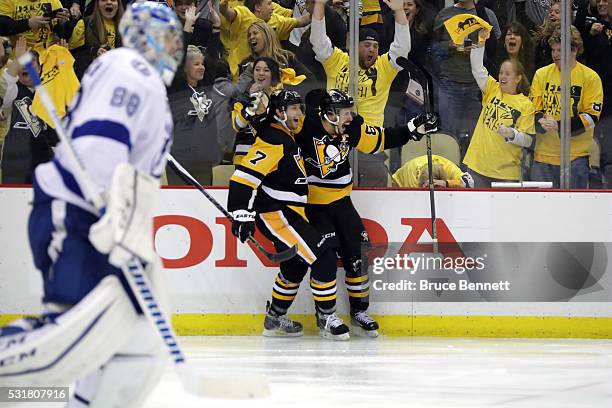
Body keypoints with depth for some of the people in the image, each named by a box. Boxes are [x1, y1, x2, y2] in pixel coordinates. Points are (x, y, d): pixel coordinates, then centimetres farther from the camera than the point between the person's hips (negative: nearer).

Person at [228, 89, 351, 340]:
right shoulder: (273, 141, -20)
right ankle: (326, 319, -4)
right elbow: (244, 175, -27)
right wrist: (241, 213, -32)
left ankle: (275, 319, 35)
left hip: (289, 213, 11)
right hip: (276, 215, -11)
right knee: (323, 258, -13)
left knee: (296, 266, 24)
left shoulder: (288, 137, 12)